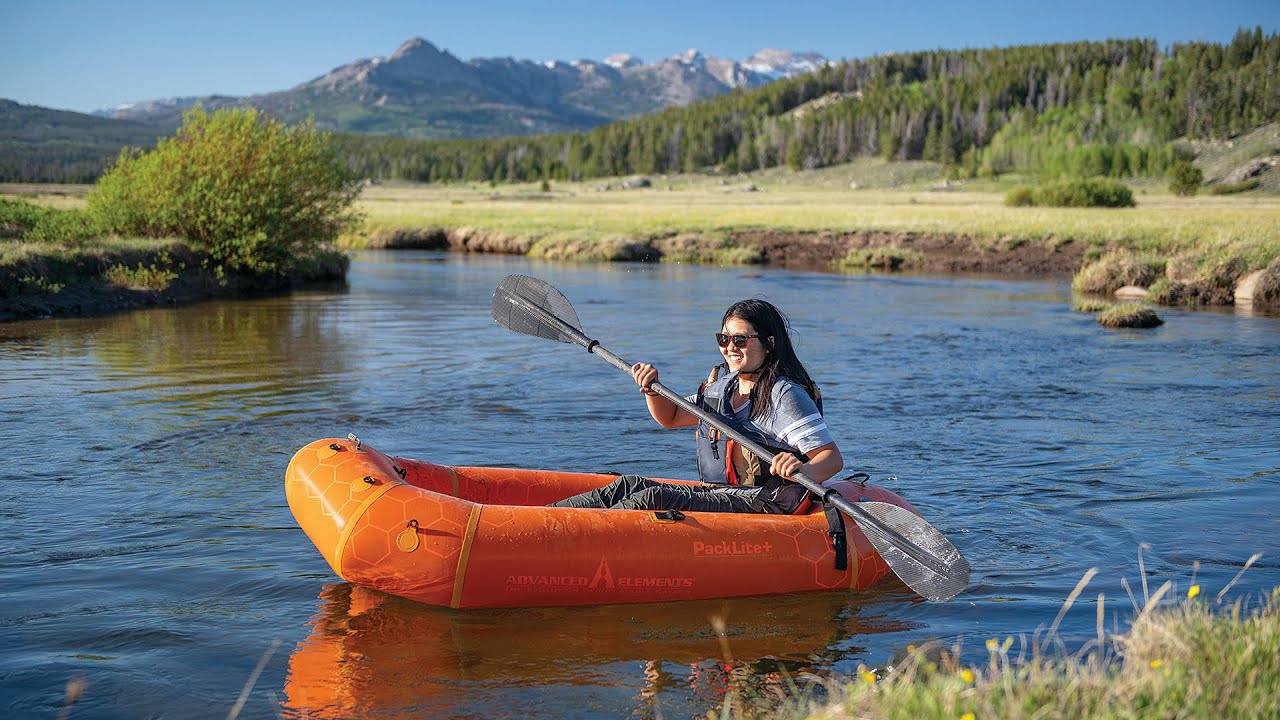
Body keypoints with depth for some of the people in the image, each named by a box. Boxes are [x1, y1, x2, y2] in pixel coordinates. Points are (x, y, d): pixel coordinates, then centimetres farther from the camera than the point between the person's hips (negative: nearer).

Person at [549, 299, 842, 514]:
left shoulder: (785, 394, -11)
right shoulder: (722, 386, 15)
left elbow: (833, 457, -18)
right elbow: (670, 417, 27)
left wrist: (804, 471, -40)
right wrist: (652, 389, 6)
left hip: (760, 506, -8)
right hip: (717, 495, 8)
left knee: (654, 498, -25)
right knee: (630, 485, -9)